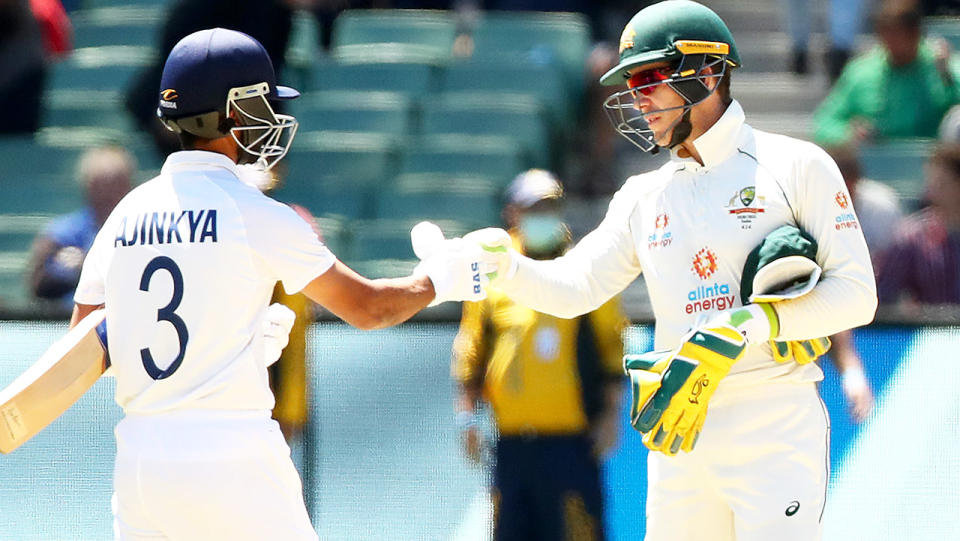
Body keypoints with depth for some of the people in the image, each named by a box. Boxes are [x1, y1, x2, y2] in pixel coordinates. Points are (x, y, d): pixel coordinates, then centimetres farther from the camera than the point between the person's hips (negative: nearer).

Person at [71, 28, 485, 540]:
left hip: (139, 458, 5)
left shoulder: (125, 215, 9)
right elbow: (367, 308, 0)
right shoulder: (256, 214, -6)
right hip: (229, 457, -5)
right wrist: (438, 278, 20)